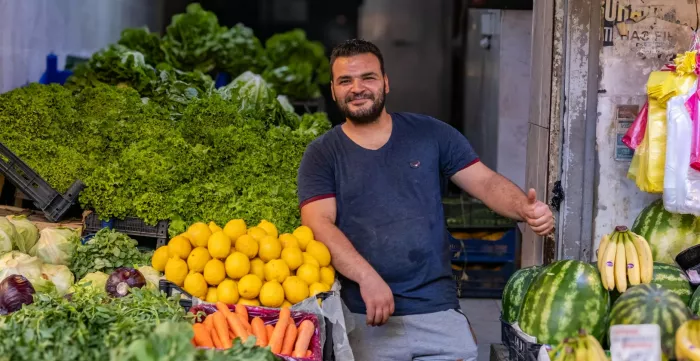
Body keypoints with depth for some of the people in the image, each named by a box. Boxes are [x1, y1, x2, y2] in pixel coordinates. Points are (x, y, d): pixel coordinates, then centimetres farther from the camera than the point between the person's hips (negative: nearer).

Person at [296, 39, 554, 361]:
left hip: (439, 310, 2)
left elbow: (485, 181, 6)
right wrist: (367, 277, -24)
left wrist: (525, 208, -16)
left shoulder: (430, 134, 8)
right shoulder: (321, 155, 3)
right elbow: (319, 223, -9)